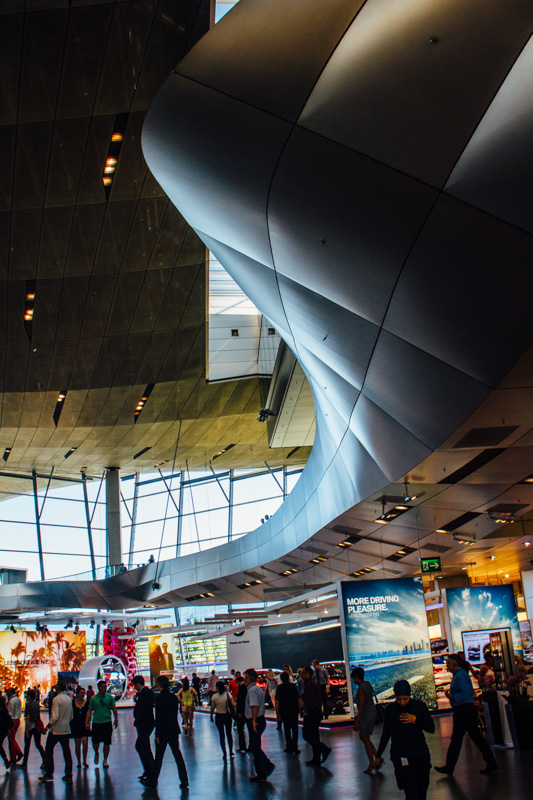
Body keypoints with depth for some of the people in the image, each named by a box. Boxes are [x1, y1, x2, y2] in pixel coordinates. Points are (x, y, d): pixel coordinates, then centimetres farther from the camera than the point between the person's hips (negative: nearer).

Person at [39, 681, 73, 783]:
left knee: (48, 751, 9)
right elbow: (71, 716, 14)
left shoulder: (56, 699, -14)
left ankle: (49, 774, 8)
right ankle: (68, 775, 8)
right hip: (66, 730, 6)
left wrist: (47, 727, -10)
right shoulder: (69, 699, 8)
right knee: (66, 752, 8)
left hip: (56, 730, -6)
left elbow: (55, 717, -20)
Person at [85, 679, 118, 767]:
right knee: (95, 743, 0)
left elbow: (114, 709, 8)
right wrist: (87, 722, -4)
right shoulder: (93, 699, 1)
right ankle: (96, 753, 32)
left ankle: (105, 760, 17)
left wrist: (116, 719, 7)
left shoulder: (109, 697, 2)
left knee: (107, 743, 1)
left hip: (107, 722, 0)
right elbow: (89, 711, 4)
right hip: (96, 723, 0)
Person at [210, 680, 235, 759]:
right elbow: (233, 705, -7)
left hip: (218, 716, -2)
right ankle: (231, 752, 19)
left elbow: (212, 708, -8)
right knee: (229, 734, 15)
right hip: (228, 716, 2)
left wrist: (211, 716, 5)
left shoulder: (214, 696, -9)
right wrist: (233, 714, 4)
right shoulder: (228, 694, -5)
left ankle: (224, 753, 7)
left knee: (221, 735, 8)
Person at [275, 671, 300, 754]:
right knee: (294, 728, 3)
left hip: (284, 710, 1)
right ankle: (294, 747, -4)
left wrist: (277, 712, -2)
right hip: (294, 709, -1)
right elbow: (298, 698, -2)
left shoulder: (279, 687, 1)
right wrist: (300, 708, 5)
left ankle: (289, 747, 13)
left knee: (286, 729, 11)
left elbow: (277, 701, -5)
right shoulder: (293, 686, 0)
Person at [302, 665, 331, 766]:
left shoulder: (309, 684, -15)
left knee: (306, 735, -6)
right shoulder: (315, 683, 16)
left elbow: (309, 699, -21)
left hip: (311, 712, -10)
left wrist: (306, 711, -14)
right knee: (314, 735, 12)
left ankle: (324, 749, -11)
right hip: (317, 711, 10)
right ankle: (316, 759, 15)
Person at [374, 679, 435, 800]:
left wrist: (416, 719, -14)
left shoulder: (419, 706, 2)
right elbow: (386, 734, 12)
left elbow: (431, 729, 1)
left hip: (421, 753, 2)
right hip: (400, 756, -2)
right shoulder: (390, 709, 1)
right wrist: (378, 755, 18)